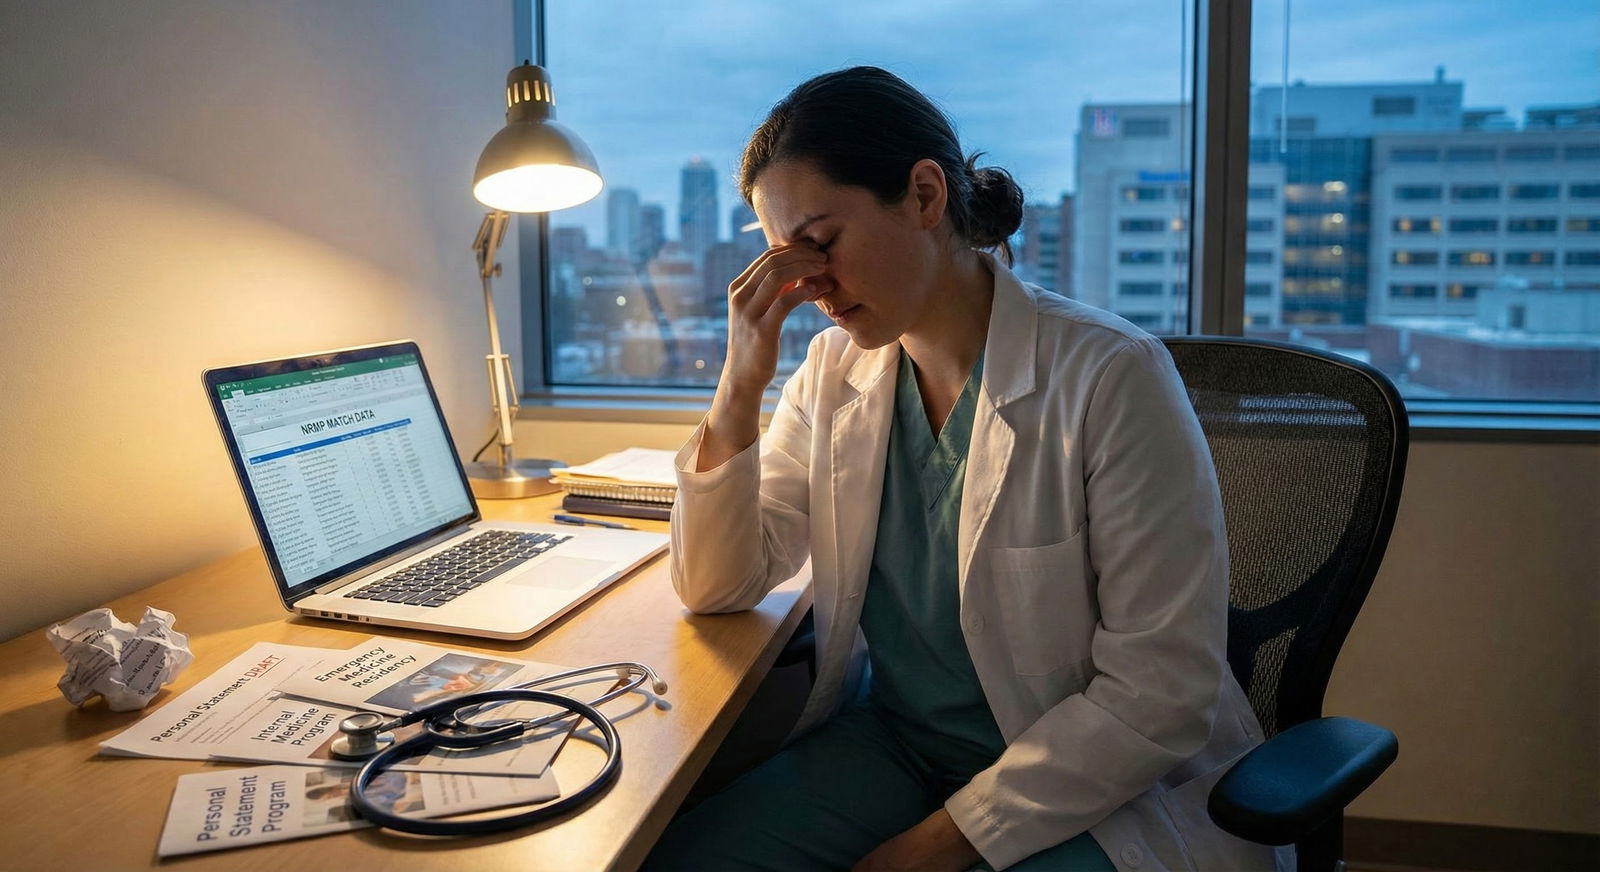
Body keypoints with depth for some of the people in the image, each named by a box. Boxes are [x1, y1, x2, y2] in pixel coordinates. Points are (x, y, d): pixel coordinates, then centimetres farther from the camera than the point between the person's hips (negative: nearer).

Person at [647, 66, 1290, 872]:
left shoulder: (1110, 377, -18)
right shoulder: (835, 371, 1)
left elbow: (1161, 694, -17)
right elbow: (716, 587, 1)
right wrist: (739, 387, -13)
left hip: (1101, 790, -5)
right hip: (892, 742, 5)